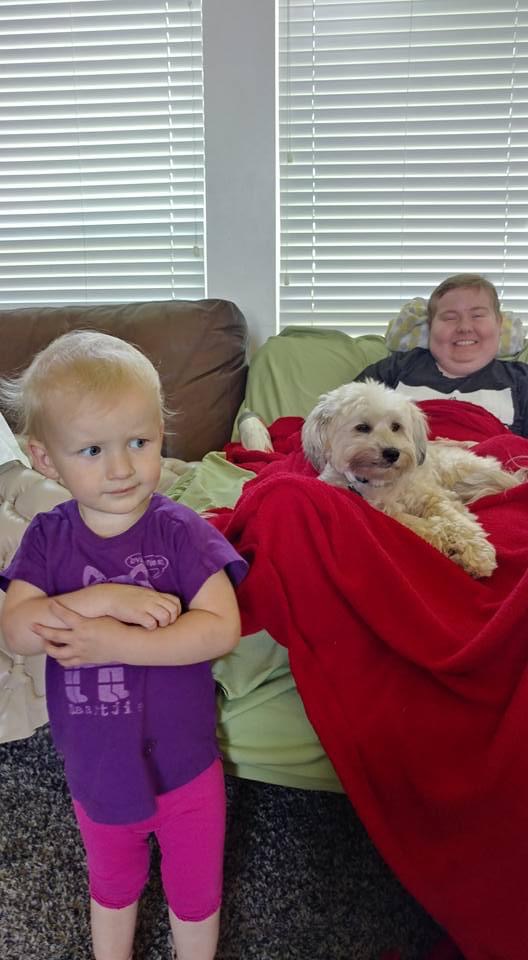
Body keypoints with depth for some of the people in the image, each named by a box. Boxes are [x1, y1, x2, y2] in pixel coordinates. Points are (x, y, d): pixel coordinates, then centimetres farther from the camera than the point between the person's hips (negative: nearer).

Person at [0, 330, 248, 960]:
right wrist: (103, 599, -34)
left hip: (182, 765, -2)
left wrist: (114, 643, -32)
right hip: (96, 769, 3)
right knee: (111, 886, 32)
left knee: (194, 893, 24)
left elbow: (221, 628, -28)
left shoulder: (179, 531, -20)